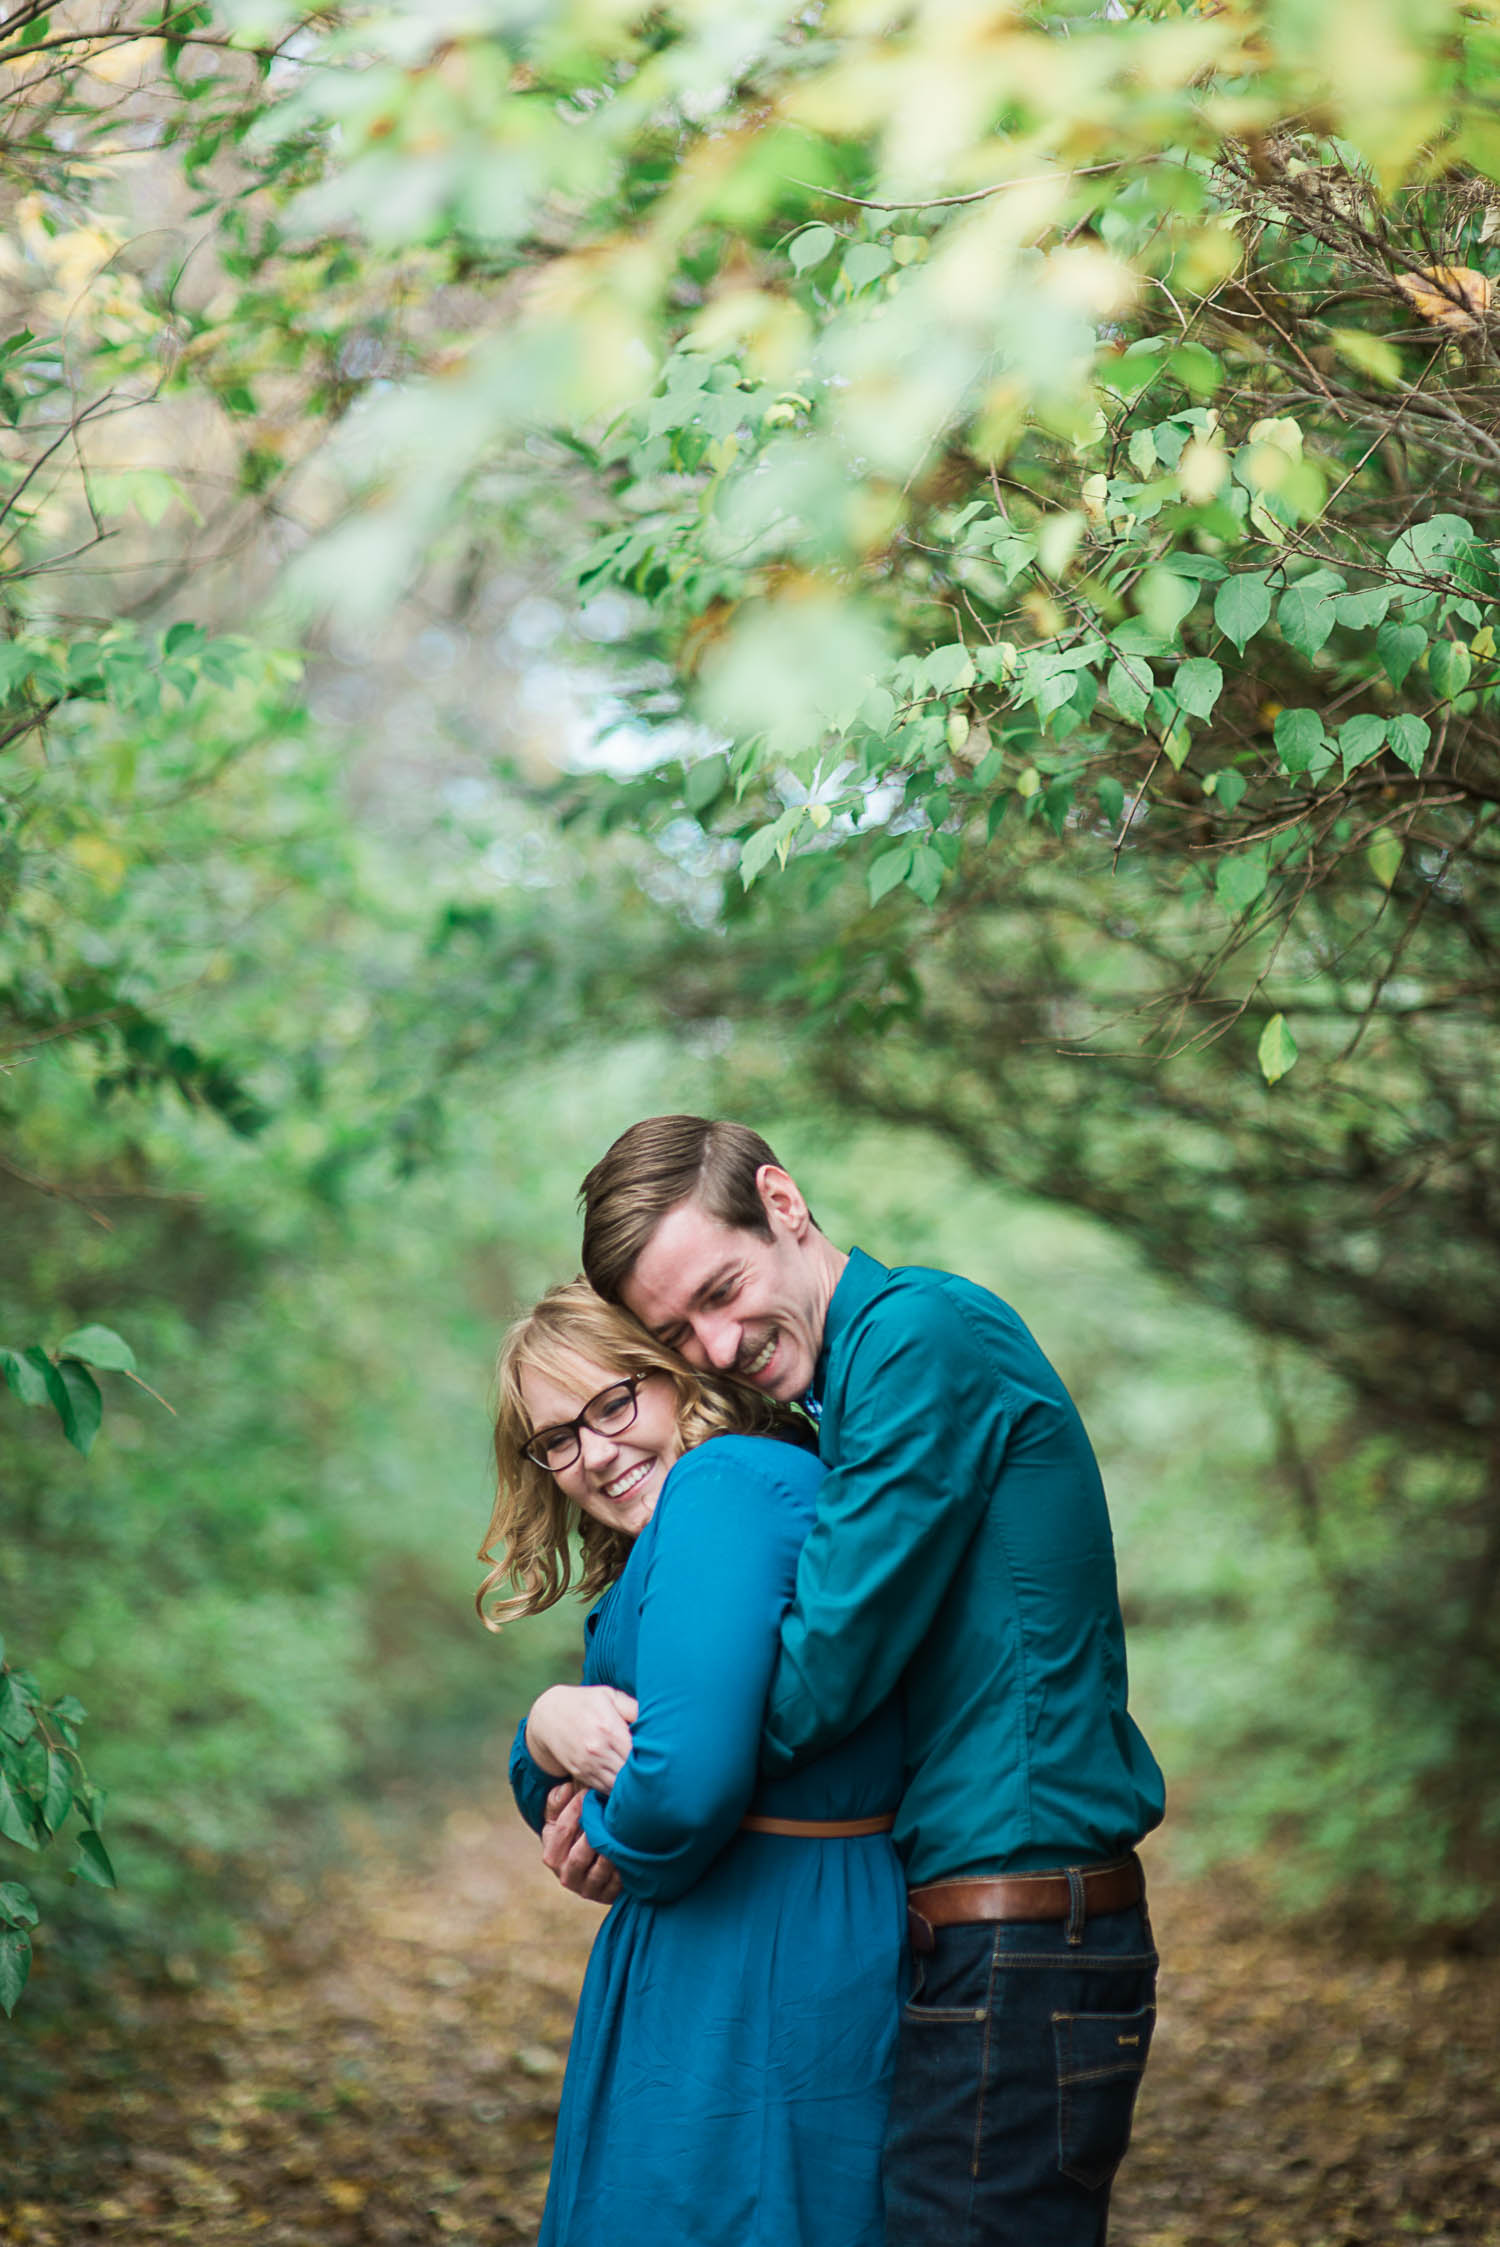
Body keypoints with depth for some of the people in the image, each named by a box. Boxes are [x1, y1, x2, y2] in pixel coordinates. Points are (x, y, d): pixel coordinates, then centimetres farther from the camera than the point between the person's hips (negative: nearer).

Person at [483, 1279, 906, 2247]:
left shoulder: (725, 1481, -14)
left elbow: (684, 1788, -28)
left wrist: (626, 1861, -5)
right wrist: (549, 1730, -4)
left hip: (747, 2002, -10)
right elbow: (561, 1808, 19)